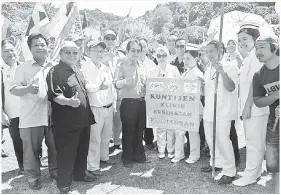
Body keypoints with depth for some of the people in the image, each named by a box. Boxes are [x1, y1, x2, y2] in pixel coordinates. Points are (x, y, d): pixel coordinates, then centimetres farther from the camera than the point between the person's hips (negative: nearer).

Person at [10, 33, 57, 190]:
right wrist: (27, 89, -25)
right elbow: (13, 90, -6)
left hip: (52, 116, 3)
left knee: (55, 147, 13)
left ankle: (55, 171, 34)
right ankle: (33, 177, 28)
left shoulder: (54, 67, 9)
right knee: (31, 150, 7)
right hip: (31, 117, -2)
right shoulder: (23, 67, 1)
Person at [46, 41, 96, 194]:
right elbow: (55, 96, -24)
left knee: (82, 149, 19)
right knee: (66, 152, 1)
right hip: (66, 122, -8)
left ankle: (80, 174, 39)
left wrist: (88, 112, 22)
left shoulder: (78, 71, 13)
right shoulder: (55, 72, -13)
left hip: (83, 118, 8)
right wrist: (69, 101, -40)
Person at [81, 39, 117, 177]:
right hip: (96, 108, -7)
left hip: (109, 107, 7)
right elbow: (85, 86, -21)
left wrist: (114, 103, 13)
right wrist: (99, 87, -36)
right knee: (95, 138, -3)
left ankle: (104, 157, 38)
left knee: (107, 135, 17)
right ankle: (92, 166, 10)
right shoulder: (85, 68, -8)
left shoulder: (106, 68, 13)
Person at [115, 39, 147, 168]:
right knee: (128, 131, 4)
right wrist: (124, 82, -36)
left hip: (142, 102, 6)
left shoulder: (141, 66, 11)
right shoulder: (123, 65, -6)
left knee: (139, 130, 15)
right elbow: (117, 84, -16)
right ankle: (127, 157, 20)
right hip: (128, 103, -5)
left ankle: (138, 155, 31)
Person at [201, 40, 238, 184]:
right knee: (210, 139, 15)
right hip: (208, 111, 8)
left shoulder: (230, 67, -8)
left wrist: (222, 72, -33)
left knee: (223, 140, -6)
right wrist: (204, 107, 18)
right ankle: (216, 163, 33)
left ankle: (229, 171, 8)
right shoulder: (208, 69, 15)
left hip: (223, 112, -8)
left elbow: (231, 88, -20)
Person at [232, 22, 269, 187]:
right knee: (253, 140, 16)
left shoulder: (257, 56, -12)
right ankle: (256, 171, 29)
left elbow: (255, 82, -18)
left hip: (255, 107, -10)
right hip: (248, 107, 10)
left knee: (254, 141, -1)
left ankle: (250, 175, 9)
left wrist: (248, 105, -19)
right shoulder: (249, 57, 17)